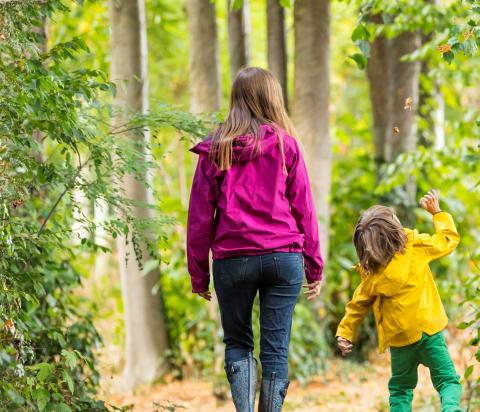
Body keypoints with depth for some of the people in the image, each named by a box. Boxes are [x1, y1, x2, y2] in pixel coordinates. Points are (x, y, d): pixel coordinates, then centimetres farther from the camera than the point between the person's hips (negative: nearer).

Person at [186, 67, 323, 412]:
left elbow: (200, 215, 3)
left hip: (232, 259, 1)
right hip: (284, 257, 0)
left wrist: (199, 273, 8)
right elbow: (303, 208, 3)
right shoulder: (285, 144, 2)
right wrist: (315, 264, 8)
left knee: (237, 343, 15)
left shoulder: (215, 149, 4)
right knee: (276, 348, 6)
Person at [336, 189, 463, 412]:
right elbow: (448, 240, 6)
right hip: (428, 330, -1)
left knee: (400, 388, 18)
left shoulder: (371, 275, -3)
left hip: (399, 339, 1)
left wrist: (344, 333, 17)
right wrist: (436, 212, 17)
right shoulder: (417, 246, -7)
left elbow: (358, 305, 6)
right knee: (447, 379, 2)